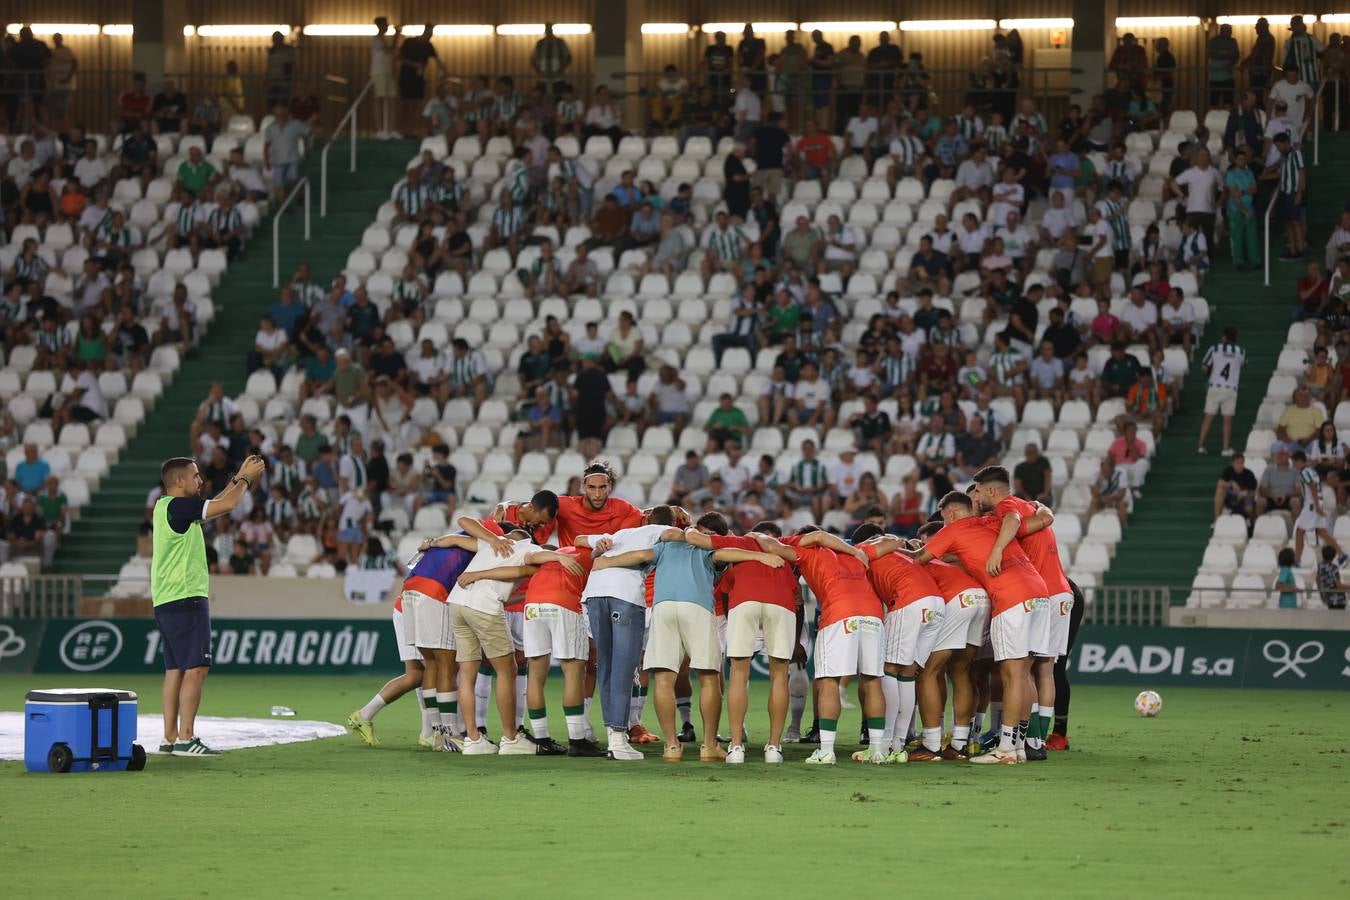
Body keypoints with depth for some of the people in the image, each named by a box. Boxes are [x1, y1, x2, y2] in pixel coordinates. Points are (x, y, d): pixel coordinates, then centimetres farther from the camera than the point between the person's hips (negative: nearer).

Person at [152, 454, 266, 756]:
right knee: (195, 668, -10)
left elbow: (217, 505, 26)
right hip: (186, 598, -10)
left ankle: (170, 738, 11)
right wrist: (245, 478, 3)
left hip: (166, 602, 10)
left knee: (175, 669, 11)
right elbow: (225, 505, -13)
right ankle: (185, 738, -14)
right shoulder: (178, 507, -13)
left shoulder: (165, 507, 16)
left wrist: (239, 479, 23)